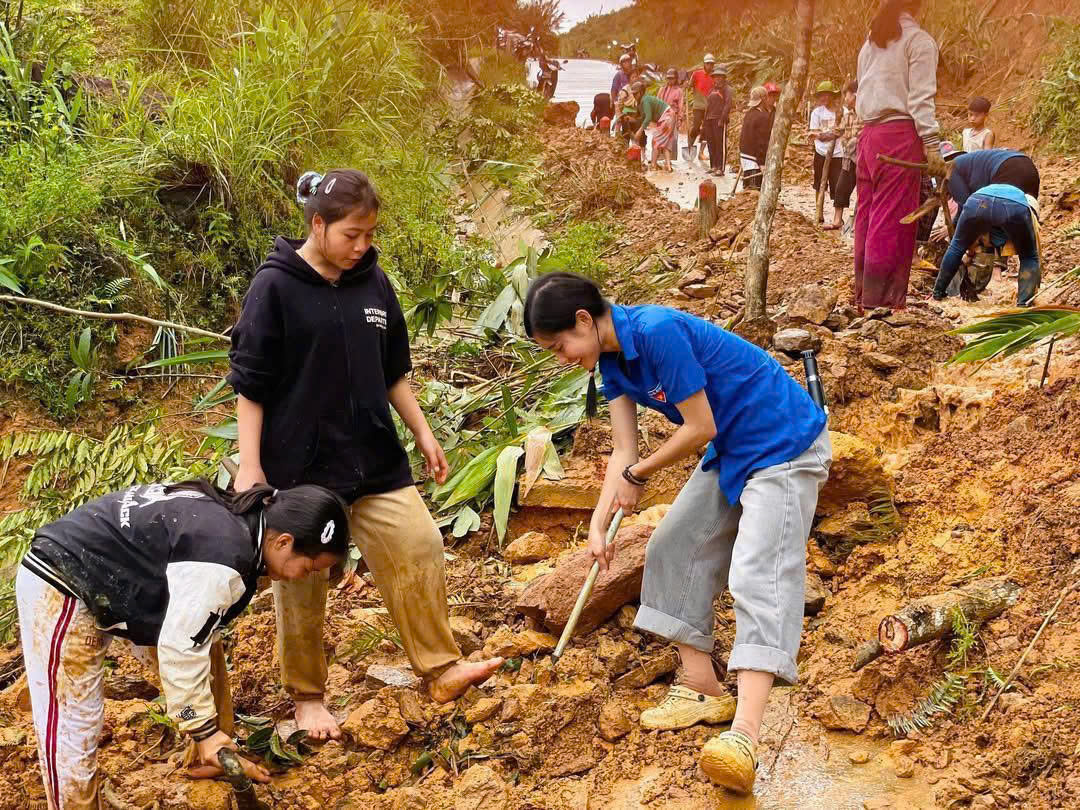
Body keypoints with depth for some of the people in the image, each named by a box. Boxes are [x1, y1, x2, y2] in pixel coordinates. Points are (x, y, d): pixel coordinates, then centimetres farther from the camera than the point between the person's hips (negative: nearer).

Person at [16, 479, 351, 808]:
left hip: (104, 581, 10)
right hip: (61, 589, -10)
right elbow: (180, 650, -24)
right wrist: (204, 732, -13)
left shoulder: (232, 519, 1)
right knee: (70, 733, -5)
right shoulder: (222, 559, -29)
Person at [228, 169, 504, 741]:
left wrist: (423, 433, 14)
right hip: (300, 467, -4)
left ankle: (441, 669, 10)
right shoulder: (275, 287, -10)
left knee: (418, 549, -2)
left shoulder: (373, 283, 5)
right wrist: (250, 467, -12)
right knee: (302, 585, 6)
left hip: (376, 459, 5)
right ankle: (306, 695, 23)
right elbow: (249, 385, -8)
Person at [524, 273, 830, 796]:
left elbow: (700, 428, -21)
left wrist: (639, 476, -7)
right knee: (674, 548, 11)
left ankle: (743, 733, -31)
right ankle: (702, 689, 18)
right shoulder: (611, 360, 2)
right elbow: (624, 451, 5)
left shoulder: (657, 332, -26)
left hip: (786, 446, -10)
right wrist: (598, 525, -4)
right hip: (730, 454, 10)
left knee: (757, 576, -21)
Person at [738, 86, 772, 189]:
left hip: (744, 155, 9)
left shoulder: (748, 114, 9)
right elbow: (762, 141, -20)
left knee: (747, 188, 15)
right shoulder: (763, 117, -17)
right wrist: (763, 163, -20)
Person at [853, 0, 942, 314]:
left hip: (869, 133, 7)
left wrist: (871, 126, 12)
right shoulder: (919, 41, -3)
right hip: (900, 134, -7)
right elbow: (921, 98, -10)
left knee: (867, 215, 9)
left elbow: (863, 92, 14)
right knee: (892, 218, -5)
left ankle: (863, 295, 13)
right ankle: (882, 298, -4)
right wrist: (931, 143, -10)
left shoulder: (871, 42, 19)